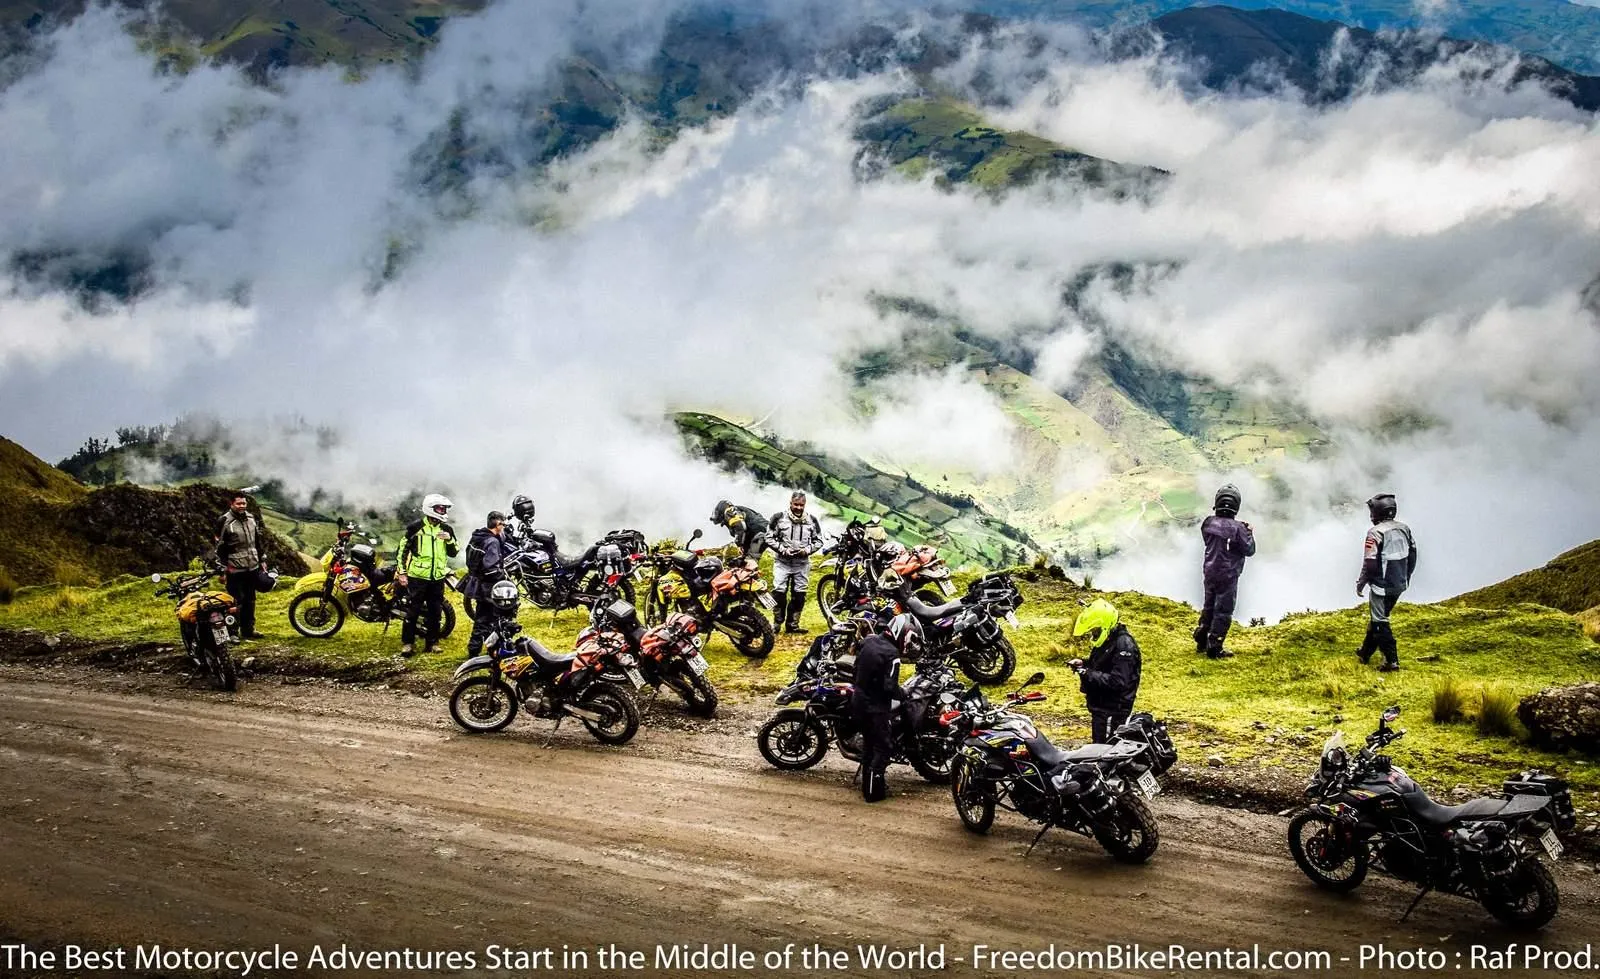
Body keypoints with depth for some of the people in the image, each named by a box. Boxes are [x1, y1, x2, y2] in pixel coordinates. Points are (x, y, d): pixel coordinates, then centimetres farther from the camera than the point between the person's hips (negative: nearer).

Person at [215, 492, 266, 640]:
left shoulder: (251, 518, 10)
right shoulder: (225, 522, -10)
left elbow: (259, 540, 20)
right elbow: (219, 547, -8)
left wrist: (262, 560, 17)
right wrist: (222, 569, -9)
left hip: (252, 567, 6)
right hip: (235, 570, -6)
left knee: (250, 601, 13)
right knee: (236, 602, -6)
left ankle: (248, 629, 22)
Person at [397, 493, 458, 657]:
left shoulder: (446, 529, 9)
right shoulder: (415, 527, -4)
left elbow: (453, 553, 12)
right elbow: (403, 549, 0)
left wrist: (449, 539, -7)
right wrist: (402, 572, -5)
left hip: (438, 577, 4)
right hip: (418, 576, -4)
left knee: (435, 612, 9)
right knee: (413, 611, -3)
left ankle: (432, 642, 18)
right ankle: (407, 643, 5)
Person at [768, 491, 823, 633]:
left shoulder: (811, 521, 4)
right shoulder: (779, 518, -5)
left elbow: (818, 540, 10)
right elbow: (769, 538, -1)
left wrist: (807, 550, -8)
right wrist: (783, 550, -14)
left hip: (802, 563, 3)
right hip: (782, 562, -3)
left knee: (799, 595, 5)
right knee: (779, 592, -9)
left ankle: (792, 624, 14)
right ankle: (777, 622, 2)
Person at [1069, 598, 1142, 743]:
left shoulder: (1124, 645, -19)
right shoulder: (1105, 641, 14)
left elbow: (1118, 681, -26)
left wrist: (1089, 675, -26)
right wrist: (1083, 664, 9)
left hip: (1112, 711, -11)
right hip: (1100, 707, 11)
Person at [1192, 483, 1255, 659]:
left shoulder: (1208, 523, -3)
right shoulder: (1236, 527, -19)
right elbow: (1249, 550, -12)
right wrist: (1249, 532, 5)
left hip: (1209, 573, 6)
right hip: (1228, 576, -6)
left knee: (1208, 607, 21)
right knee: (1223, 611, 3)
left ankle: (1201, 642, 28)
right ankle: (1215, 648, 4)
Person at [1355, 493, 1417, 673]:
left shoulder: (1376, 533, -20)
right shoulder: (1404, 529, 3)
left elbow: (1370, 563, -20)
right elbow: (1413, 555, 13)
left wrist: (1361, 583, -6)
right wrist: (1406, 577, 26)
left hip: (1381, 585, -8)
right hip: (1399, 585, 8)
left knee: (1380, 623, 1)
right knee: (1377, 617, 21)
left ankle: (1391, 661, -2)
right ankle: (1366, 652, 34)